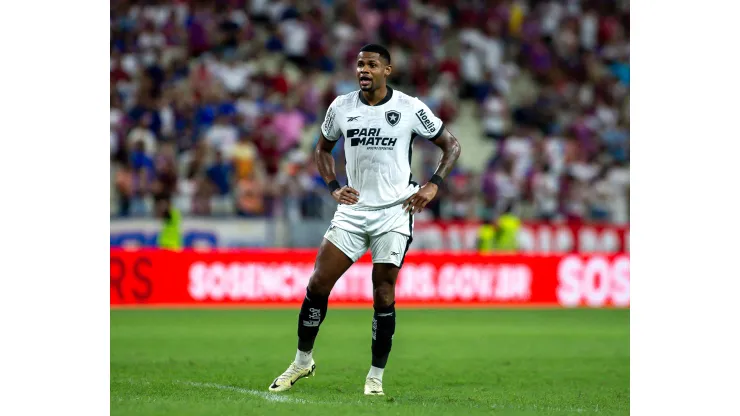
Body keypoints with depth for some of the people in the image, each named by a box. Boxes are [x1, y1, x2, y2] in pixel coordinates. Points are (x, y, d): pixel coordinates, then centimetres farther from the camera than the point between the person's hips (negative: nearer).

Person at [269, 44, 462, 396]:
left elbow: (451, 145, 4)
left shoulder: (410, 108, -5)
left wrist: (432, 185, -9)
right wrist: (334, 188, 4)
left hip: (394, 213, -3)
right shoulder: (341, 107, 3)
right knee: (318, 283, -4)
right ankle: (303, 361, 12)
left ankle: (376, 376, 8)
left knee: (383, 294, -4)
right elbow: (323, 149, 19)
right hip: (352, 209, 3)